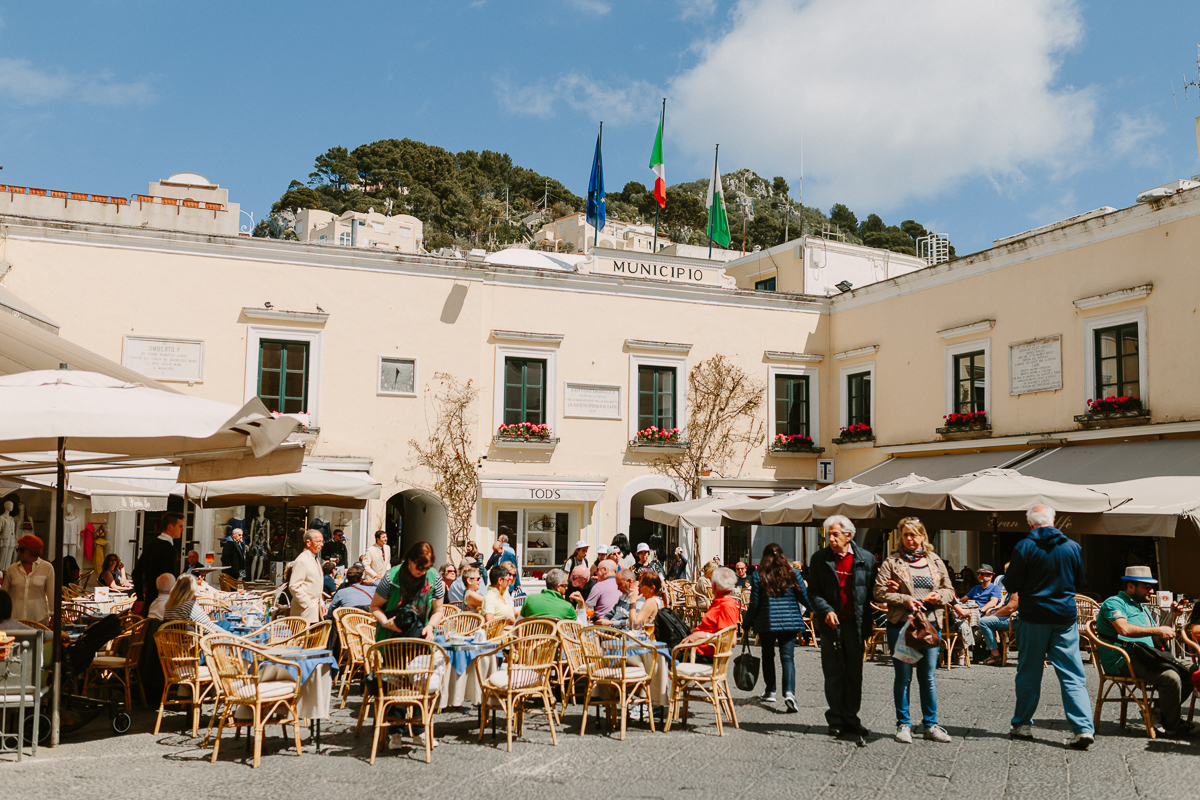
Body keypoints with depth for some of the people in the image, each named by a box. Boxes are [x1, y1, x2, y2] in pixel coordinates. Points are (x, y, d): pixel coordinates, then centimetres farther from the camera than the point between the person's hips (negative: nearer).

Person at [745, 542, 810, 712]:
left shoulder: (758, 576, -3)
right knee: (787, 657, -1)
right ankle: (789, 692, -20)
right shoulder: (792, 573, 0)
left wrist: (747, 621, 12)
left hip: (766, 622, 0)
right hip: (789, 621, 0)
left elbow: (754, 604, -2)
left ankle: (770, 691, 24)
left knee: (768, 656, 17)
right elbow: (804, 597, 3)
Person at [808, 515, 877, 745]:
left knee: (854, 674, 7)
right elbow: (813, 592, 1)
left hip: (855, 623, 0)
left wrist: (870, 620, -4)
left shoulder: (865, 559, 1)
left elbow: (872, 592, 4)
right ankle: (837, 720, 15)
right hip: (831, 623, 0)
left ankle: (850, 718, 17)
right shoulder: (819, 559, 1)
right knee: (833, 674, 5)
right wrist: (825, 610, -15)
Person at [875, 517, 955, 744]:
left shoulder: (935, 561, 10)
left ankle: (930, 725, 18)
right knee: (903, 676, 3)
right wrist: (905, 600, -16)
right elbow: (879, 591, -5)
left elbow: (949, 590, 16)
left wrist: (939, 596, -6)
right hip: (900, 625, -2)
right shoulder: (892, 562, 0)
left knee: (929, 676, 7)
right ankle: (903, 724, 12)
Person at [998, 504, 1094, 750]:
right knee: (1073, 676, 3)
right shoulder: (1073, 547, 1)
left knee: (1029, 672, 9)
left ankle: (1022, 724, 17)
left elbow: (1011, 585, -6)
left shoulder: (1024, 547, -9)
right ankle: (1084, 728, -6)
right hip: (1066, 618, 2)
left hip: (1034, 617, -2)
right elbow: (1079, 582, 13)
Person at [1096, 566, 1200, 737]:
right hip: (1123, 661, -9)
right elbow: (1124, 629, -24)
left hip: (1145, 658, 9)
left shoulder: (1141, 607, 27)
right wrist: (1158, 630, -17)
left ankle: (1161, 708, 2)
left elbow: (1158, 639, 25)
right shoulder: (1114, 603, -4)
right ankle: (1172, 726, -11)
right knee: (1170, 677, -28)